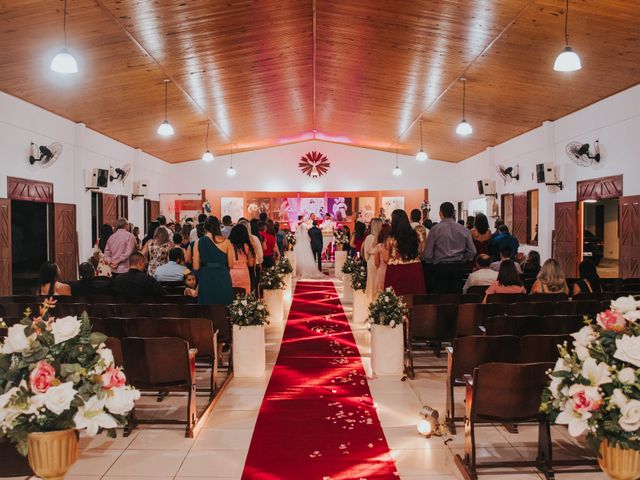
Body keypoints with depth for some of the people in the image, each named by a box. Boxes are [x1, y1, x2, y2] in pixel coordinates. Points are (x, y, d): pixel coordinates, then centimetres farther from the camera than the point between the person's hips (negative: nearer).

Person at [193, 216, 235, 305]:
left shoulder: (199, 242, -1)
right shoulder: (226, 242, -2)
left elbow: (196, 267, -3)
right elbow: (231, 265, -2)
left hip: (206, 279, 0)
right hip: (223, 279, 0)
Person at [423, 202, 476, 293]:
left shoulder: (435, 229, -5)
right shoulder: (464, 230, 3)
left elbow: (428, 255, -7)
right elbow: (472, 252, 3)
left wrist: (433, 263, 11)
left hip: (440, 267, -3)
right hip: (458, 267, 3)